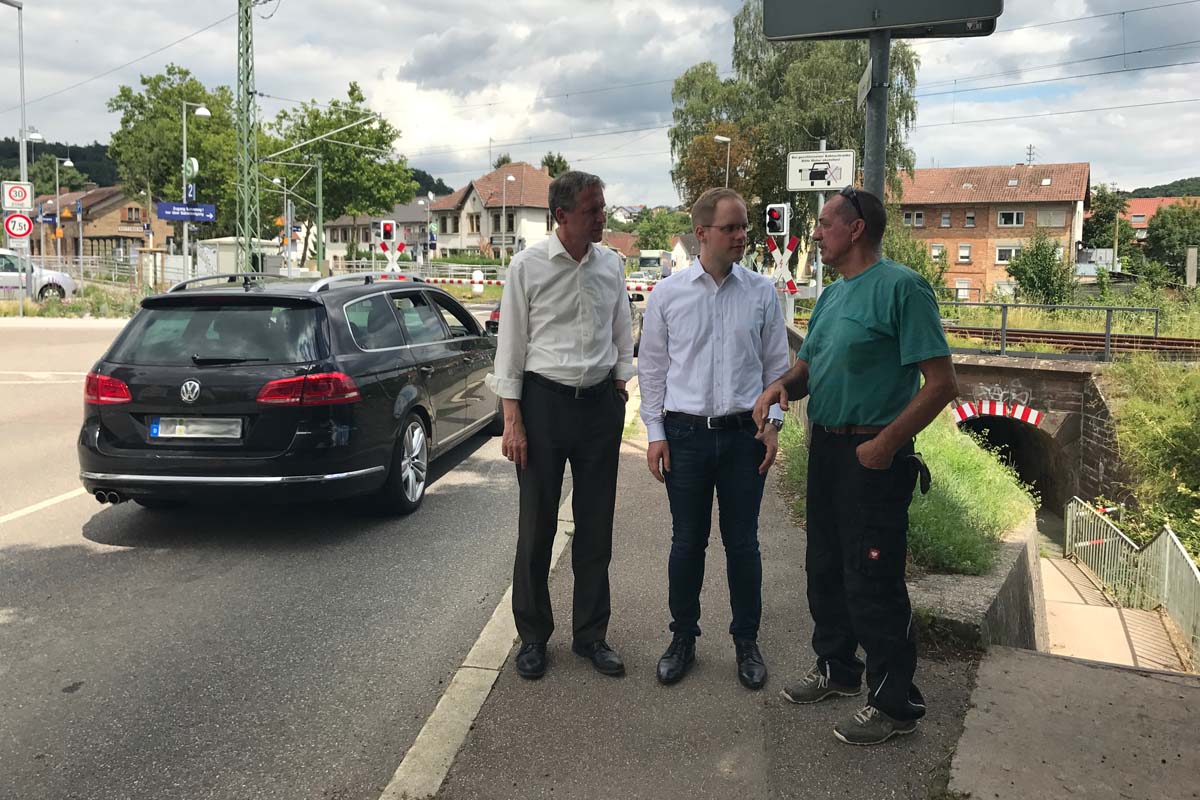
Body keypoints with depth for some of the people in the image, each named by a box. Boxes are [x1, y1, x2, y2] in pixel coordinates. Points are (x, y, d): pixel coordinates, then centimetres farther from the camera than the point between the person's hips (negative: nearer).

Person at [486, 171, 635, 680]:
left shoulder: (611, 265, 5)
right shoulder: (528, 266, -6)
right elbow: (511, 345, -5)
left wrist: (620, 387, 9)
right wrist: (512, 419, -8)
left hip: (601, 404, 4)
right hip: (544, 399, -3)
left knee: (596, 525, 10)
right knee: (537, 524, 4)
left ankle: (590, 634, 25)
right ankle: (533, 635, 22)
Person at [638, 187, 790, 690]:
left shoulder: (762, 292, 2)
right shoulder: (667, 294, 0)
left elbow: (777, 364, 7)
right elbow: (652, 368, 4)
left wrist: (772, 423, 0)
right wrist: (655, 432, 0)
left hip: (744, 434, 1)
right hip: (686, 433, 0)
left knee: (742, 543, 9)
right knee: (687, 542, 9)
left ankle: (746, 641, 25)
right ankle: (683, 638, 26)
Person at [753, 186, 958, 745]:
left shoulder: (900, 286, -13)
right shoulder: (832, 294, 13)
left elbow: (941, 382, -17)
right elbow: (809, 364, 21)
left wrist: (886, 443, -20)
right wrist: (782, 386, -2)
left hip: (874, 455, -8)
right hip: (826, 447, 9)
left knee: (871, 580, -2)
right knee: (827, 568, 18)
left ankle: (894, 703, 15)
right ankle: (837, 668, 37)